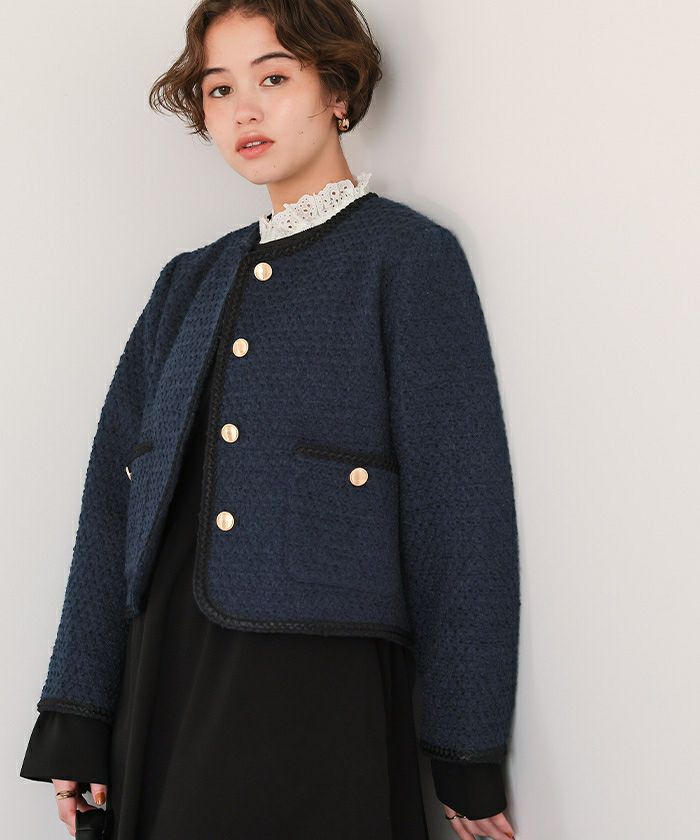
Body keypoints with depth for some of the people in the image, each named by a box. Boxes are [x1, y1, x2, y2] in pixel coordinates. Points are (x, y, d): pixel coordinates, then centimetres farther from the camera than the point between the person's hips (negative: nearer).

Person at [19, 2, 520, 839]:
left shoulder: (407, 257, -2)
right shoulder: (191, 282, 14)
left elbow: (458, 506, -6)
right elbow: (115, 491, 10)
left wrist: (466, 763, -8)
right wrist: (76, 721, 5)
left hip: (320, 692, -5)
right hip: (164, 681, 5)